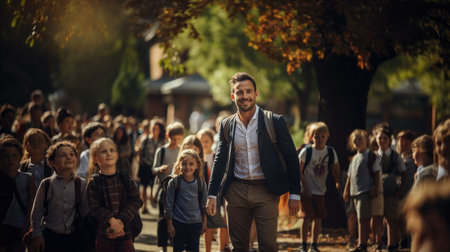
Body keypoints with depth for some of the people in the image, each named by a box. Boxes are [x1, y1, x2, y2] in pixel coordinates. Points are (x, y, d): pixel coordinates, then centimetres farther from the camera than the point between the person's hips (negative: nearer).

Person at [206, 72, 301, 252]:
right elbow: (220, 161, 14)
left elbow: (291, 157, -1)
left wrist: (295, 194, -4)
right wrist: (212, 195, 7)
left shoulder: (274, 121, -3)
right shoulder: (226, 125, 7)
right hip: (236, 191, 3)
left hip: (266, 190, -3)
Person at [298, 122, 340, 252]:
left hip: (321, 192, 4)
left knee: (318, 218, 6)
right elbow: (299, 171, -8)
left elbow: (335, 170, 10)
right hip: (307, 191, -4)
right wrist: (305, 188, -13)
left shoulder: (331, 152, 1)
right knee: (307, 218, -7)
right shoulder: (306, 151, -9)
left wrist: (338, 183, -4)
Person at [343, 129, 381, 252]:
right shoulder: (355, 158, 18)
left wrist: (375, 188, -14)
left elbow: (376, 173, -7)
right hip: (355, 191, 8)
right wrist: (346, 189, 18)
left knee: (363, 219, -9)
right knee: (360, 219, 10)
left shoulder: (371, 156, -4)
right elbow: (350, 175, 22)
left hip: (365, 191, -8)